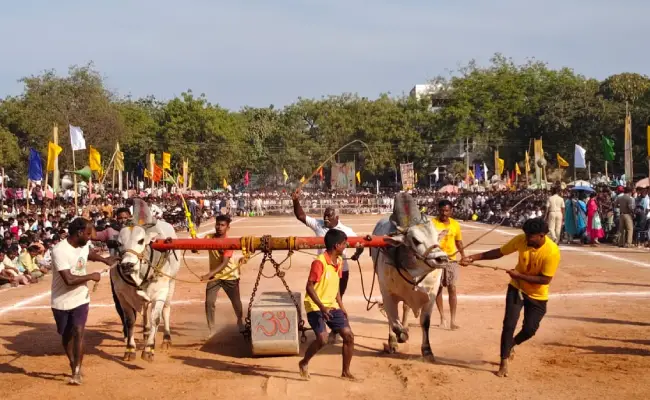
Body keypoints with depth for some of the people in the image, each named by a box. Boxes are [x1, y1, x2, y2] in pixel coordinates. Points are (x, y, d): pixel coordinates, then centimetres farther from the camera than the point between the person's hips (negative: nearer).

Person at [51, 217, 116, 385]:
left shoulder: (84, 245, -4)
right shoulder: (60, 251, -26)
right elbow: (69, 280, -33)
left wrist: (104, 260, 21)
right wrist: (91, 276, -23)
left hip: (80, 299, 3)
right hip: (62, 302, -3)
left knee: (78, 332, -12)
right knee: (67, 335, 13)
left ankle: (77, 372, -8)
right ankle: (74, 366, 33)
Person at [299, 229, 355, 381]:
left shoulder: (339, 261, 6)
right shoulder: (319, 262, -20)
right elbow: (309, 287, -20)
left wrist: (341, 307, 14)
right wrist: (322, 307, -28)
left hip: (332, 306, 8)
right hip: (316, 306, -8)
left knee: (349, 336, 1)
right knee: (322, 339, -22)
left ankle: (346, 372, 15)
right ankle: (304, 363, 6)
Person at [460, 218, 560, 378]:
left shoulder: (552, 251, -28)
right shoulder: (521, 239, -17)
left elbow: (545, 279, -25)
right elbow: (499, 252, -7)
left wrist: (519, 275, -26)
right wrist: (473, 258, -15)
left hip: (537, 295, -2)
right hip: (517, 288, 2)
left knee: (529, 330, 3)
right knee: (509, 324, -9)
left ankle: (511, 345, 37)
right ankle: (504, 363, 2)